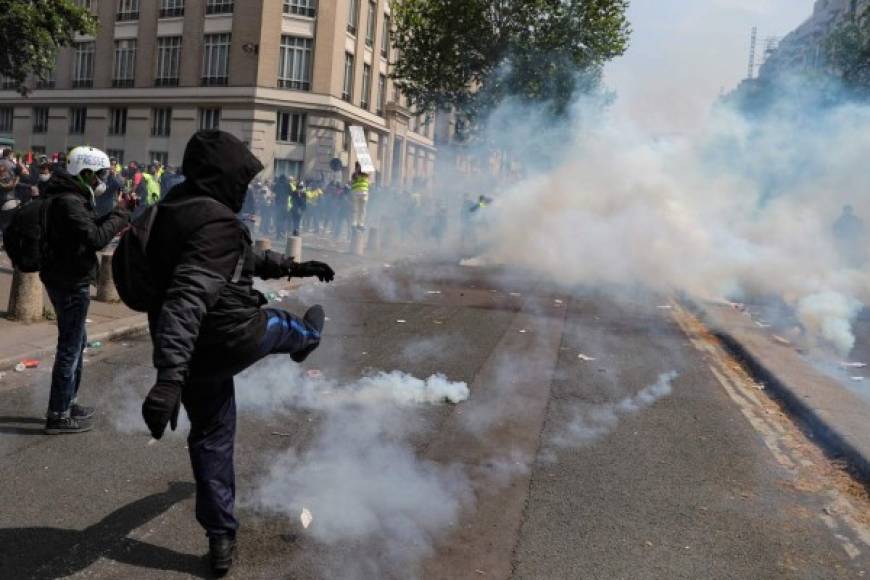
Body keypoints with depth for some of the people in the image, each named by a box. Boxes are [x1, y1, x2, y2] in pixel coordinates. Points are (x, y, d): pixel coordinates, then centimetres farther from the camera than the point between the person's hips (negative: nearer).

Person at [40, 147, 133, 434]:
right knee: (70, 346, -3)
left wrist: (116, 215, 1)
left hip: (66, 278, 11)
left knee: (76, 341, 21)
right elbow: (96, 238, -27)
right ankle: (58, 415, 6)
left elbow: (89, 228, 13)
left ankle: (66, 402, 32)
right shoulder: (69, 201, -21)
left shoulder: (69, 196, 13)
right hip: (71, 281, -11)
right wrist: (120, 213, -16)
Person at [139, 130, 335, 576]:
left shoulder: (178, 209, 7)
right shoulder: (216, 222, -25)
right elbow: (188, 299, -38)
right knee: (287, 326, 27)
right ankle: (307, 338, 66)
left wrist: (292, 267, 26)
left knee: (210, 438, 19)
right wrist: (169, 376, -46)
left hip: (192, 349, 8)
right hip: (232, 338, -8)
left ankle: (221, 539, 30)